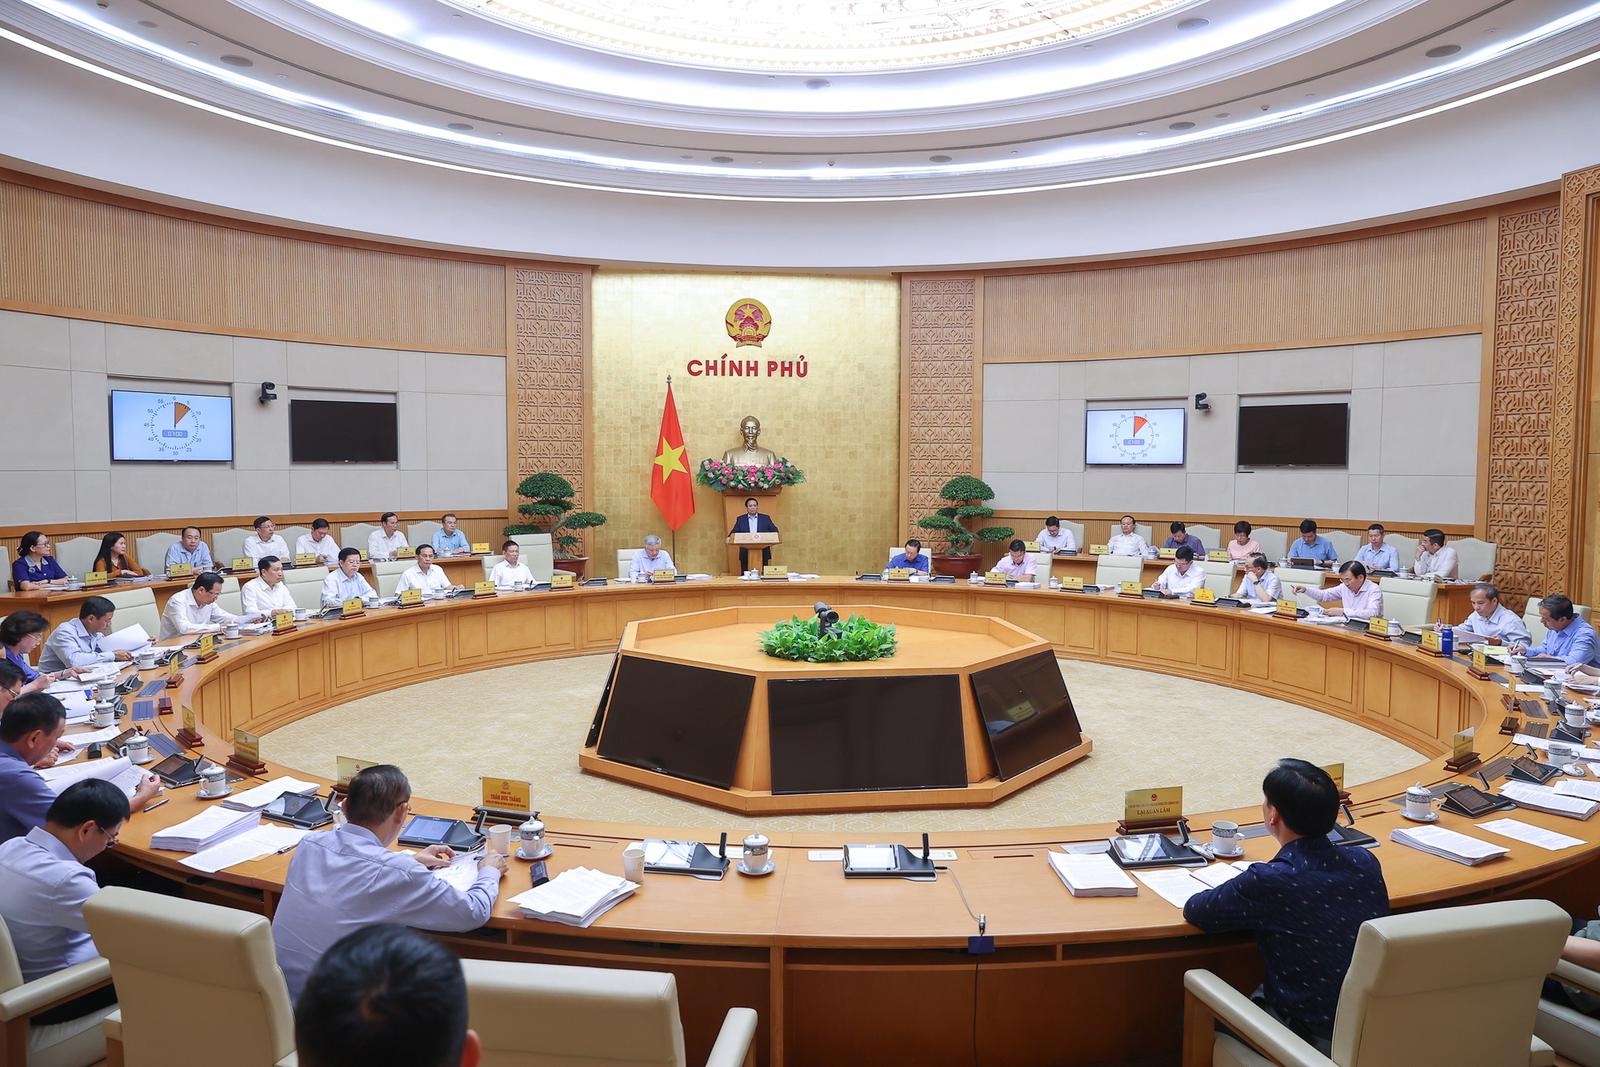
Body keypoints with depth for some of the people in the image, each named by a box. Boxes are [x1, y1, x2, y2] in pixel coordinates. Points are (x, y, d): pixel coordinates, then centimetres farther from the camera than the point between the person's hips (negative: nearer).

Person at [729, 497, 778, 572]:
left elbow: (775, 531, 4)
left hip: (763, 554, 0)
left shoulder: (766, 518, 9)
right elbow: (734, 532, 5)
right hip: (746, 554, 0)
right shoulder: (741, 519, 10)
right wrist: (729, 538, -17)